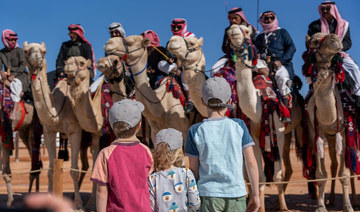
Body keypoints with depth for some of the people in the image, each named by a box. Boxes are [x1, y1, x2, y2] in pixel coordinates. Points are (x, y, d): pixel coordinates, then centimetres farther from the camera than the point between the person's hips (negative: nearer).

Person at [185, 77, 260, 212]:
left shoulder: (195, 131, -3)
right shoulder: (239, 126, -1)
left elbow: (194, 169, 0)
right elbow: (251, 162, -1)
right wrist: (255, 194, 7)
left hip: (208, 194, -1)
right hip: (236, 193, 1)